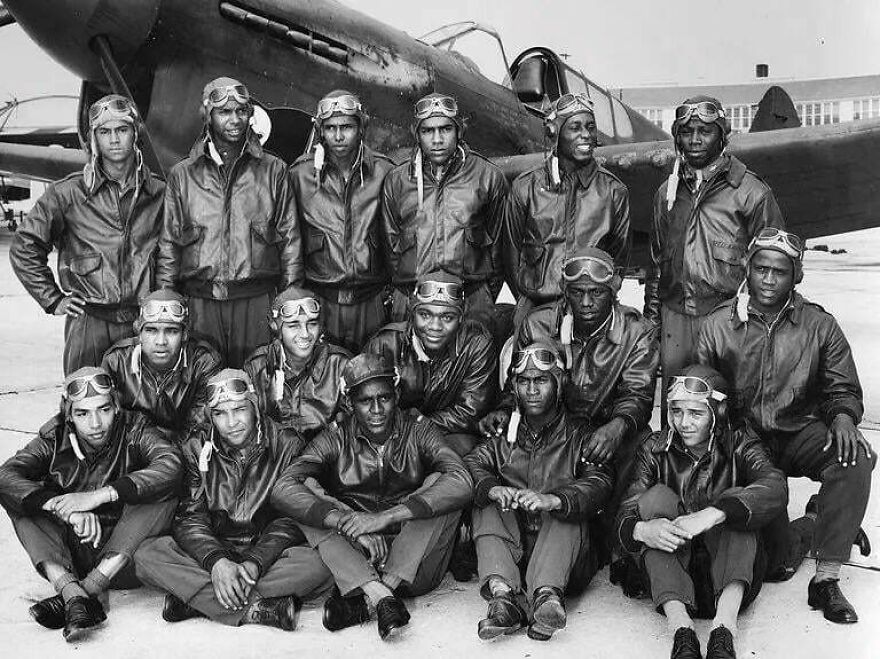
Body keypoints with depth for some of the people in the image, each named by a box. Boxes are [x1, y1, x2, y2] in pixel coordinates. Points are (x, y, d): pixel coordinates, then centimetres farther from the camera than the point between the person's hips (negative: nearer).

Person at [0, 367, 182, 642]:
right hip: (67, 561, 2)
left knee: (164, 494, -24)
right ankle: (73, 594, -31)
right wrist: (65, 509, -34)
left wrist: (99, 495, -33)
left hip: (121, 562, -2)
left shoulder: (134, 430, -8)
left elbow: (171, 465, -27)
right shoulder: (54, 439, -2)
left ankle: (86, 590, -27)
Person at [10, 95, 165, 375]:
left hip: (145, 321, 2)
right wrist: (53, 299, 2)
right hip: (88, 322, -1)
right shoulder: (69, 193, 0)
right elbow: (24, 247, 5)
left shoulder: (158, 193, 6)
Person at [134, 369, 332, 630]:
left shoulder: (287, 445, -3)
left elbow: (292, 519, -9)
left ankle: (198, 600, -26)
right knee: (146, 556, -24)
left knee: (318, 565, -32)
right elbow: (189, 518, -5)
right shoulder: (197, 447, 2)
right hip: (210, 549, 2)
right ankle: (258, 608, -31)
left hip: (269, 552, -1)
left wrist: (254, 564, -24)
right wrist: (216, 561, -25)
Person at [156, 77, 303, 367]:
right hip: (199, 301, 1)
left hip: (257, 300, 0)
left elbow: (290, 239, 7)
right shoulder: (182, 174, 9)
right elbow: (168, 244, 11)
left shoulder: (273, 171, 8)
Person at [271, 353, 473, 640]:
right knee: (309, 499, -18)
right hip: (353, 561, 1)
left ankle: (359, 600, -26)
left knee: (438, 483, -21)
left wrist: (386, 516, -29)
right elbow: (282, 490, -15)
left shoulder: (418, 431, 0)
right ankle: (380, 596, -34)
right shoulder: (336, 439, 1)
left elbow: (462, 482, -20)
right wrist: (347, 521, -29)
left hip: (414, 566, 0)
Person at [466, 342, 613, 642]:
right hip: (509, 545, 3)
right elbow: (472, 465, -3)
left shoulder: (580, 435, 7)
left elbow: (599, 481, -13)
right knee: (488, 507, -20)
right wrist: (493, 489, -28)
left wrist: (553, 499, -34)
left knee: (568, 509, -28)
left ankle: (548, 593, -49)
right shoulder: (503, 435, 16)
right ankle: (502, 594, -41)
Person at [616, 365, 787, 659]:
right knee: (656, 497, -20)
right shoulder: (656, 450, 3)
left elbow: (775, 489, -23)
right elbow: (624, 516, -8)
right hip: (671, 570, 1)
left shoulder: (737, 443, 0)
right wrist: (642, 530, -34)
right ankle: (681, 627, -37)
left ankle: (724, 625, -41)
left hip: (729, 570, -1)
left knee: (734, 501, -22)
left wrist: (711, 515, -38)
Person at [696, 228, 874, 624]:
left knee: (856, 458, -31)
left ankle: (825, 579, -22)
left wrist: (842, 416, -15)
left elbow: (842, 388, 9)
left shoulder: (820, 326, 5)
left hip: (799, 433, 2)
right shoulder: (718, 325, 2)